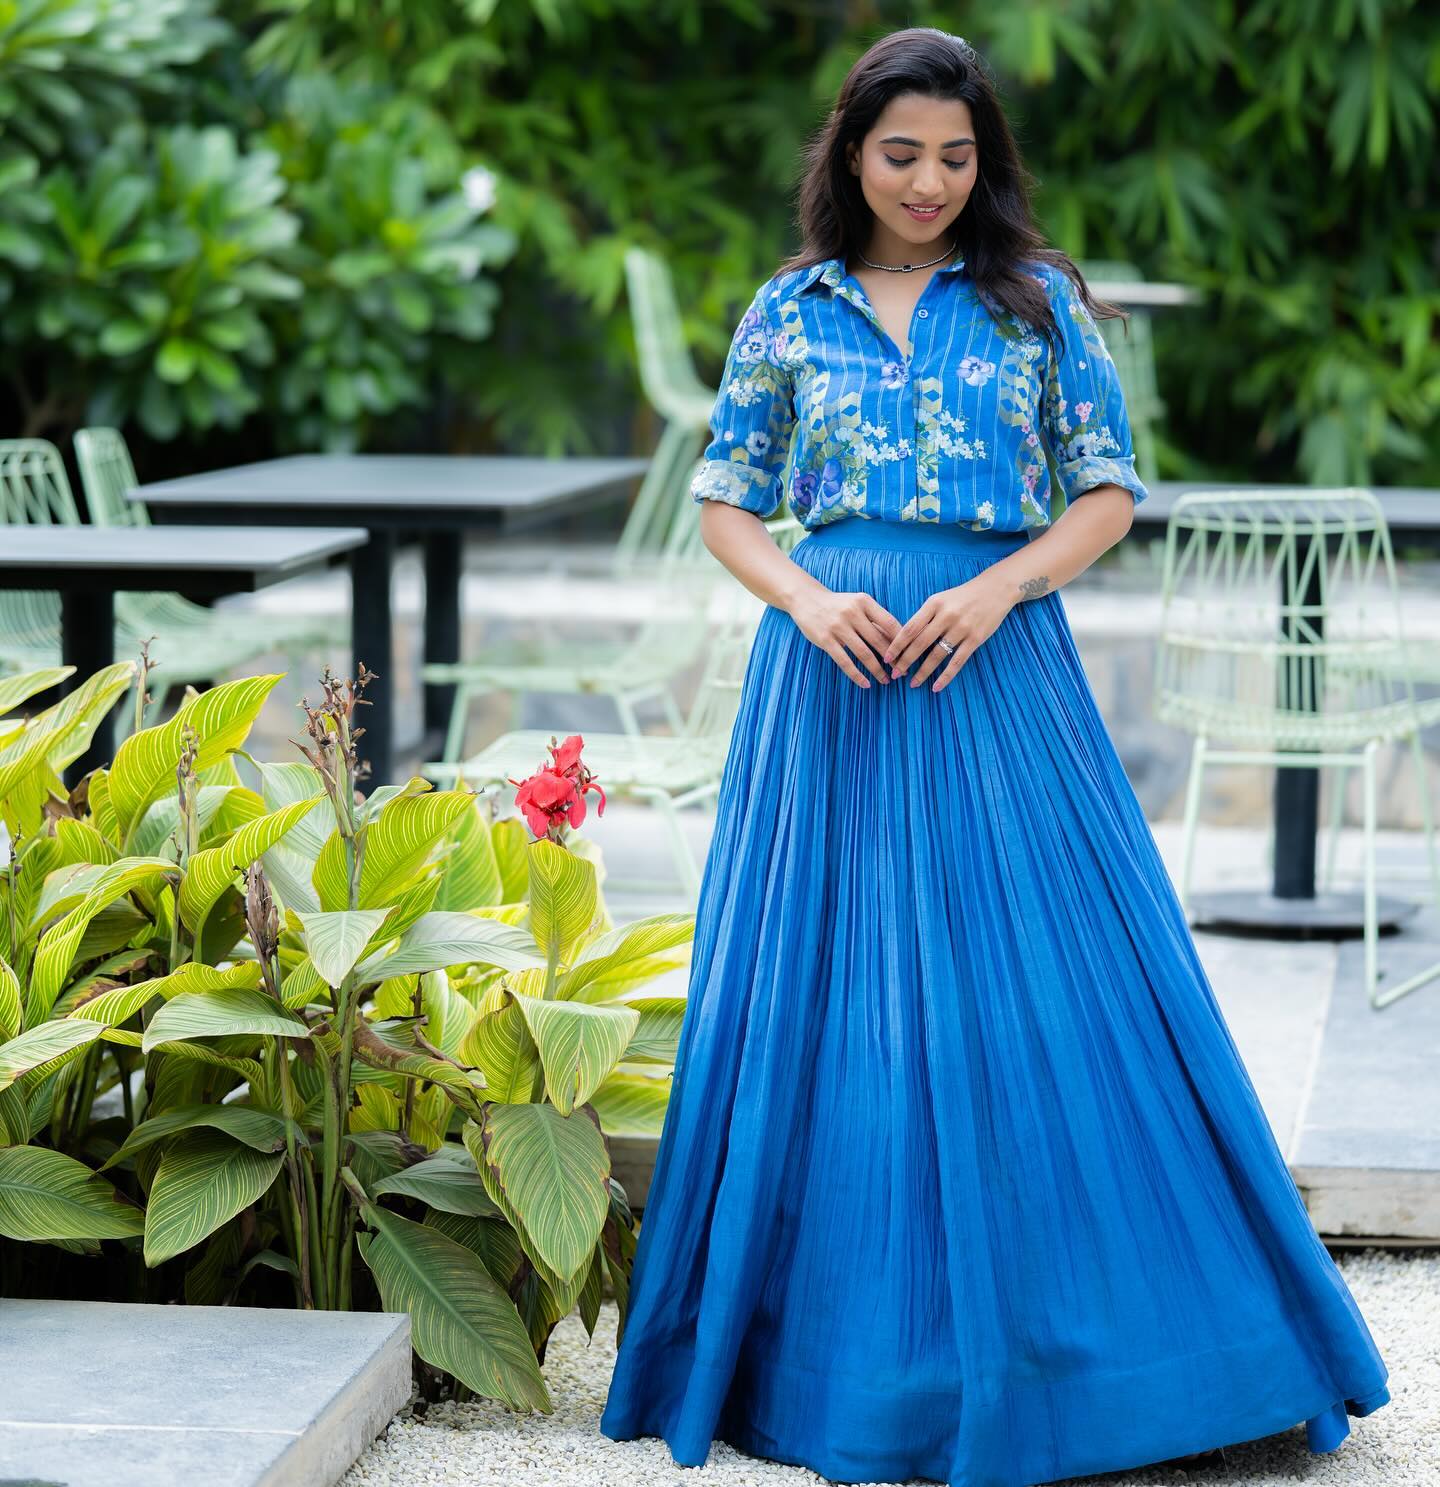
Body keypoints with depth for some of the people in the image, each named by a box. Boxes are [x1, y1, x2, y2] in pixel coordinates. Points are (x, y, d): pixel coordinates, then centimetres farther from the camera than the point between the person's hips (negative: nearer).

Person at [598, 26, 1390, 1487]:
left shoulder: (1040, 303, 6)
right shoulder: (789, 313, 9)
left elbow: (1108, 494, 4)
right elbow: (725, 505, 10)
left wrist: (994, 591, -11)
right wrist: (808, 598, -9)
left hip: (998, 668, -1)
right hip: (830, 668, 1)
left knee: (1038, 992, -3)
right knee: (829, 997, 1)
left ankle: (1044, 1354, 7)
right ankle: (847, 1350, 12)